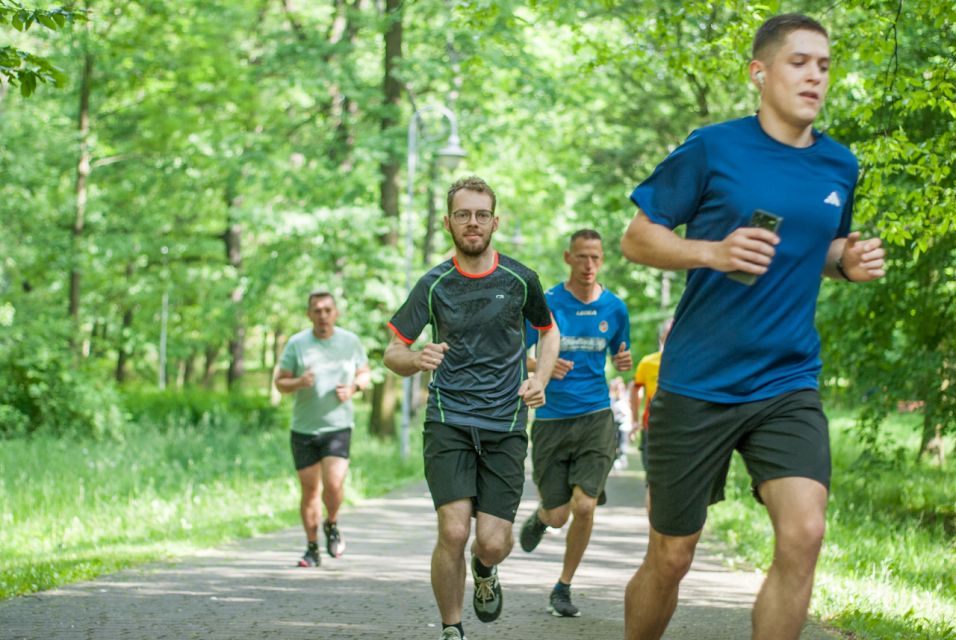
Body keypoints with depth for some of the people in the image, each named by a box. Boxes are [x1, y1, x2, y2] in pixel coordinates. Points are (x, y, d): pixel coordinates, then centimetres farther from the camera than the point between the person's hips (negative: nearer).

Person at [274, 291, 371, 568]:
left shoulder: (350, 341, 2)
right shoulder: (296, 343, -1)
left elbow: (365, 373, 15)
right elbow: (280, 382, 3)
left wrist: (353, 387, -7)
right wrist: (299, 383, -20)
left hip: (338, 425, -1)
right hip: (303, 428, 1)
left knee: (333, 484, -17)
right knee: (310, 490, 5)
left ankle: (332, 525, 14)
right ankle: (312, 548, 19)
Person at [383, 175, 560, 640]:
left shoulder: (520, 279, 3)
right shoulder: (434, 285, 0)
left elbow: (548, 330, 20)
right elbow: (392, 352, 3)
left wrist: (540, 379, 2)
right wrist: (417, 359, -20)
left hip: (506, 425, 1)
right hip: (448, 421, -1)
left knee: (493, 542, -7)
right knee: (453, 531, -18)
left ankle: (484, 572, 32)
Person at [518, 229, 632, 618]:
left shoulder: (614, 308, 4)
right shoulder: (546, 304, -4)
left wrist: (624, 361, -6)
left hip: (595, 416, 1)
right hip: (552, 419, -1)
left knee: (584, 506, -14)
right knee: (558, 516, 1)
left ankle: (563, 587, 6)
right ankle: (539, 516, 41)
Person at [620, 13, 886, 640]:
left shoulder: (840, 166, 7)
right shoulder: (714, 149, -6)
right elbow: (637, 238, -1)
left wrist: (848, 261, 1)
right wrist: (715, 251, -19)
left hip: (788, 384, 3)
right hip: (696, 386, -3)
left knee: (804, 533, -19)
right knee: (671, 558, 6)